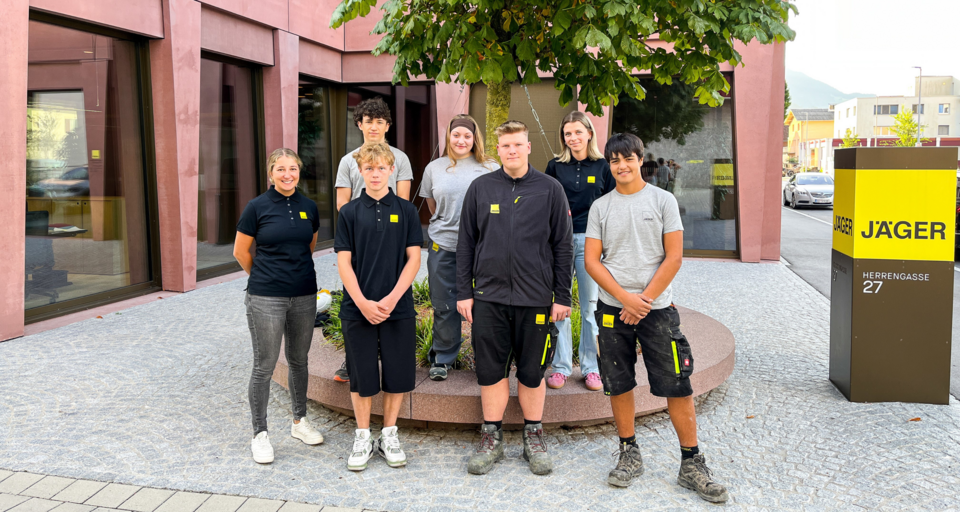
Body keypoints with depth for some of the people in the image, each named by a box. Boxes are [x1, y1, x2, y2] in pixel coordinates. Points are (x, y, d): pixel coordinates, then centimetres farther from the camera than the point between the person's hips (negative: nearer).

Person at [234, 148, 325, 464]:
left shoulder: (309, 207, 5)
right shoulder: (257, 207, -6)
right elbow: (241, 252, 2)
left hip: (304, 296, 4)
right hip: (266, 299, -4)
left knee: (298, 361, 15)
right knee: (264, 366, 1)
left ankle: (299, 422, 31)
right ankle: (260, 435, 14)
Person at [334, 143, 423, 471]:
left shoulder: (406, 211, 3)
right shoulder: (349, 212, 2)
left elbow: (413, 259, -1)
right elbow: (344, 262, -1)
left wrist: (392, 299, -12)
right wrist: (363, 303, -12)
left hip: (398, 307, 0)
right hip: (358, 308, 0)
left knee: (397, 373, 6)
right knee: (362, 375, 7)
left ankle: (389, 435, 24)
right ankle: (363, 438, 22)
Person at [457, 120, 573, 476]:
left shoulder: (550, 189, 2)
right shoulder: (480, 188, 5)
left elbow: (563, 246, 3)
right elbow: (466, 243, 8)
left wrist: (562, 296, -1)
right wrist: (464, 292, 3)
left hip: (535, 298, -1)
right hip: (488, 296, 1)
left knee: (532, 371, 9)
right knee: (490, 369, 7)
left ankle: (534, 438, 24)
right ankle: (491, 439, 21)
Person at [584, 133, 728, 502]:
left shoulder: (662, 200, 1)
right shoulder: (601, 207, 6)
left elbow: (674, 257, -3)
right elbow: (591, 260, 1)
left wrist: (644, 299, -9)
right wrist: (625, 298, -11)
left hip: (656, 307, -2)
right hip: (613, 309, 2)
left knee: (677, 385, -2)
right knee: (618, 385, 8)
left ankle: (691, 464, 10)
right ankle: (630, 454, 24)